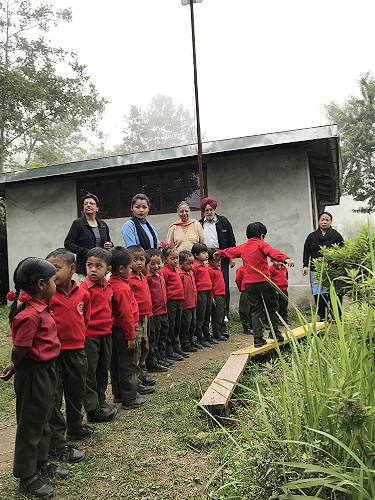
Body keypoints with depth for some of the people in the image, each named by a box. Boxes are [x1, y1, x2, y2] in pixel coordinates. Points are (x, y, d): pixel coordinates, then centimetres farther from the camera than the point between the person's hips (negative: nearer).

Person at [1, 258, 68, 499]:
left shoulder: (40, 309, 4)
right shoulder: (30, 314, -27)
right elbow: (19, 348, -22)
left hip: (47, 370, 9)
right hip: (34, 374, -9)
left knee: (43, 419, 23)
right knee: (30, 424, 7)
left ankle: (42, 462, 42)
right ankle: (27, 477, 24)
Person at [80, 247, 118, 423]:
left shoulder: (108, 287, 7)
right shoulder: (85, 288, -16)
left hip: (106, 334, 8)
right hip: (89, 335, -8)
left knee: (103, 370, 18)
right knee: (89, 373, 2)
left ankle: (101, 402, 32)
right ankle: (93, 410, 11)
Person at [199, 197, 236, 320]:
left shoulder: (223, 221, 8)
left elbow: (231, 241, 8)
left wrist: (232, 257, 2)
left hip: (222, 259, -1)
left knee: (223, 287, 1)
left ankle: (224, 313, 10)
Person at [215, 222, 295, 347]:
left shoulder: (242, 247, 13)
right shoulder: (261, 245, -3)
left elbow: (230, 251, 30)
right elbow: (272, 252, -23)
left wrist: (219, 253, 50)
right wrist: (285, 258, -38)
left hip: (249, 284, 5)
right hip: (263, 281, -5)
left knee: (256, 311, 9)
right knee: (272, 307, 11)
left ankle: (258, 338, 5)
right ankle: (275, 333, 17)